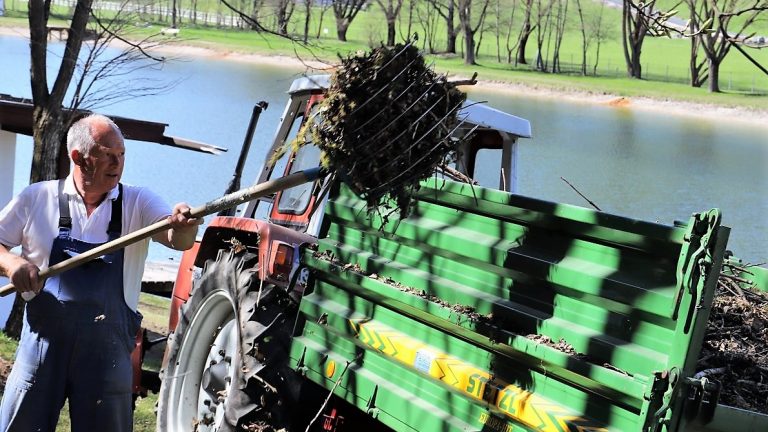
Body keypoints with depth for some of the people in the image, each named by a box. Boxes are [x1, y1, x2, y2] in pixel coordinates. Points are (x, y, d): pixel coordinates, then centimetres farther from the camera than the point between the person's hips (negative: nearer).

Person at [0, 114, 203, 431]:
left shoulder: (138, 203, 0)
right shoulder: (36, 199, 3)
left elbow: (178, 240, -16)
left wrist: (183, 226, -39)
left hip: (108, 349, 0)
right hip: (43, 342, 1)